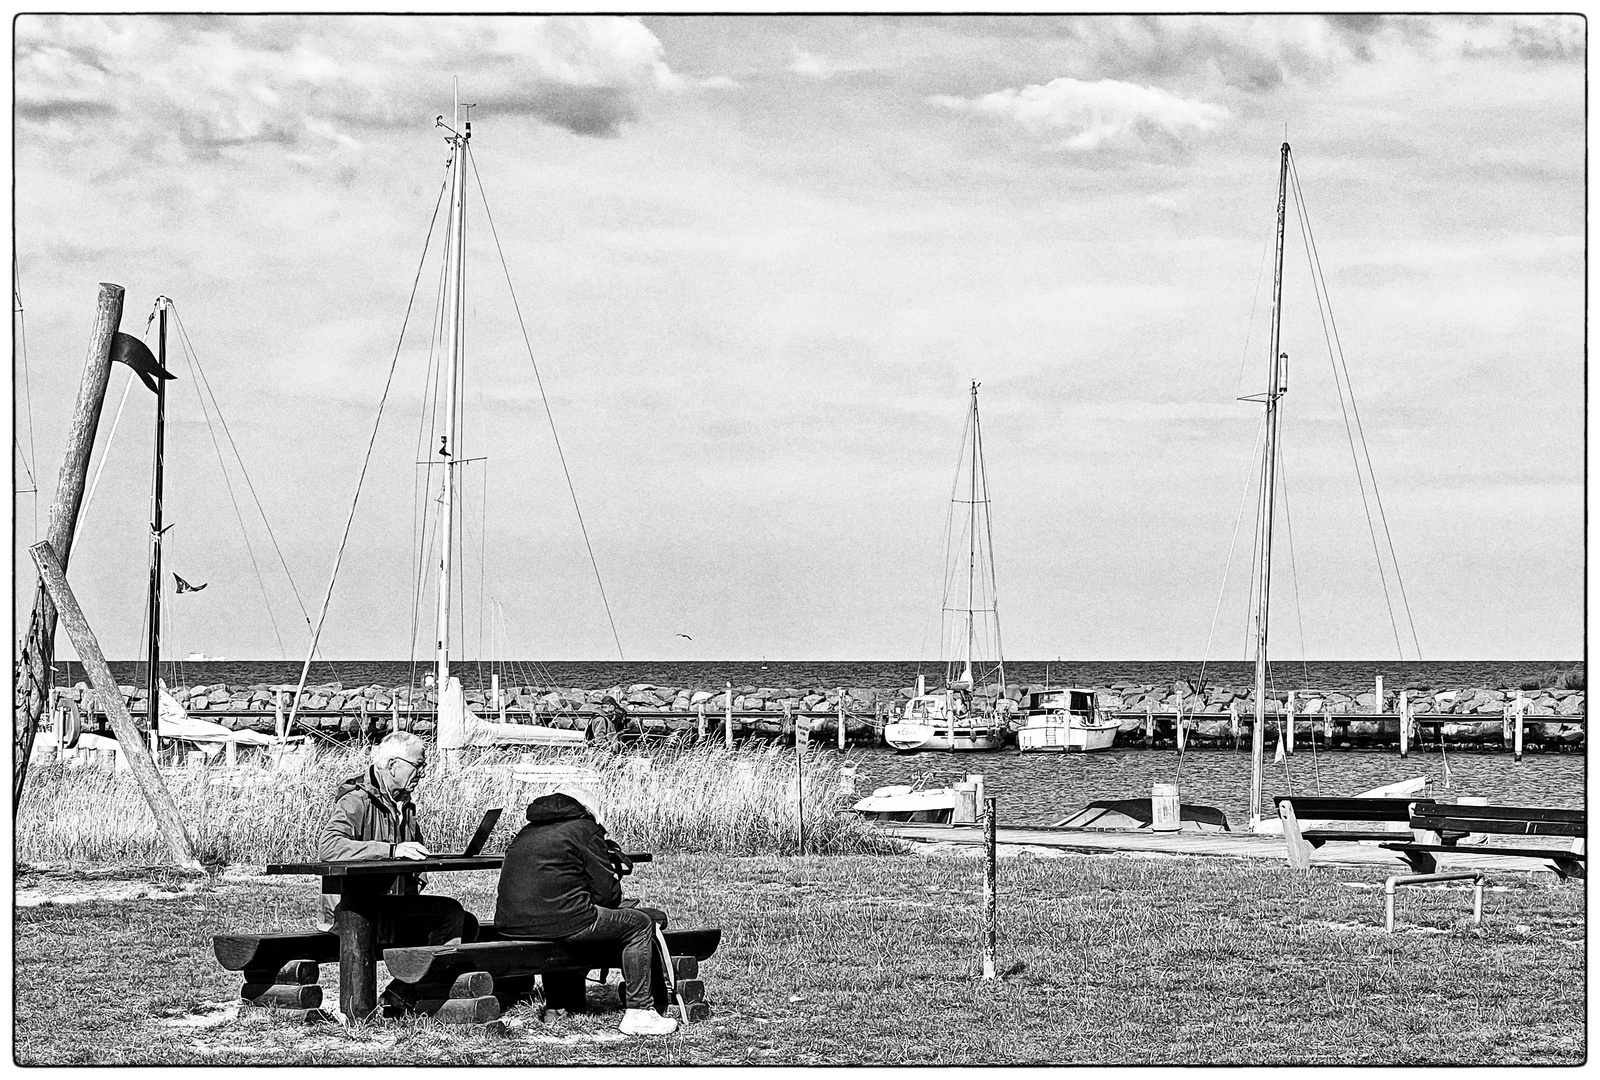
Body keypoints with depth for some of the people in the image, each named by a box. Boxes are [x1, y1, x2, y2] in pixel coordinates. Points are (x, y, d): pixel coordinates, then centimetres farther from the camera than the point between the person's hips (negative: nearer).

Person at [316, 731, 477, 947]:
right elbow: (327, 846, -30)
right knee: (450, 913, -21)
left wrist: (417, 881, 10)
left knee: (467, 924, -3)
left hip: (394, 905, 9)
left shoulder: (404, 803, 17)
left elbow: (417, 850, 34)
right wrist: (392, 850, -35)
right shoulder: (356, 801, -12)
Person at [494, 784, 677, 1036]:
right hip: (560, 920, -8)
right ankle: (638, 1013, 1)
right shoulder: (585, 830, 4)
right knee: (640, 925, 7)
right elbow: (607, 893, 0)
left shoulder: (526, 833, 25)